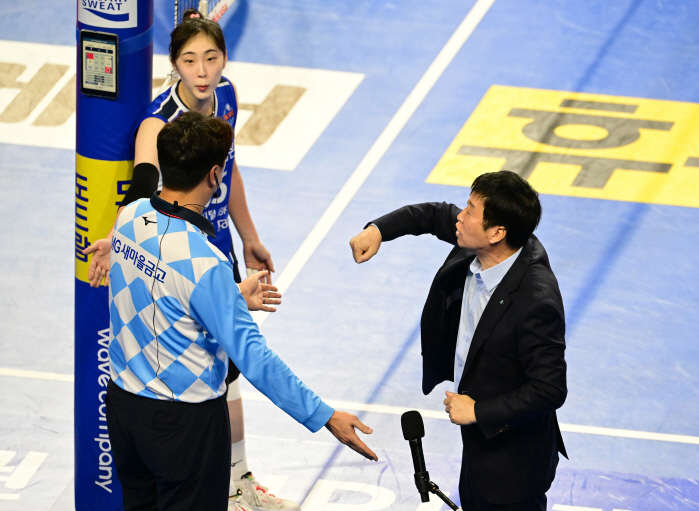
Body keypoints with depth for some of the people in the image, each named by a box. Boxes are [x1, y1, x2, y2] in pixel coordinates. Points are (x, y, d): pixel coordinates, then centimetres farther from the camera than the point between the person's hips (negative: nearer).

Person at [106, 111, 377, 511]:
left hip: (124, 402, 8)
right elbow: (252, 356, -27)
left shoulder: (131, 217, -5)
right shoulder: (203, 262, -28)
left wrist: (234, 299, 23)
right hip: (185, 418, -7)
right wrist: (325, 417, -23)